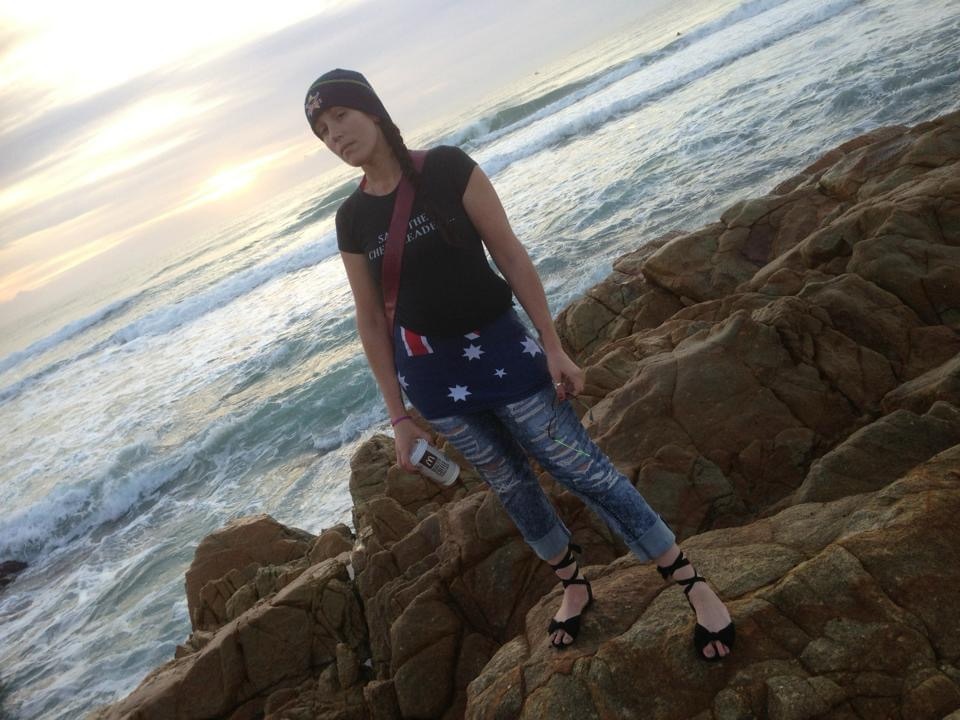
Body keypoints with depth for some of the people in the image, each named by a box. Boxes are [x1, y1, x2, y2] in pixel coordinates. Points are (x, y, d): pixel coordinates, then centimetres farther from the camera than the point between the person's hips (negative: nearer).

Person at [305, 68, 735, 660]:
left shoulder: (446, 168, -10)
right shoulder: (352, 218, 0)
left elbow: (510, 255, -9)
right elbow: (371, 321, 3)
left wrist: (553, 347, -11)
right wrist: (399, 415, 4)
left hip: (498, 349, -3)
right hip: (427, 374, 3)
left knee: (584, 470, 0)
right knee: (511, 486, 15)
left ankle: (694, 584, 15)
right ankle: (575, 585, 38)